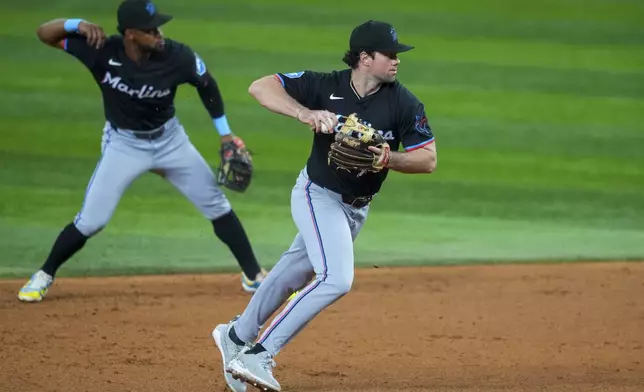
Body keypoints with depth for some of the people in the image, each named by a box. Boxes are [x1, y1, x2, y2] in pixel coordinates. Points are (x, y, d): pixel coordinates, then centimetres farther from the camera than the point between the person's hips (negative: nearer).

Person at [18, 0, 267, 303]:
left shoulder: (176, 56, -24)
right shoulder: (103, 51, -25)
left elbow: (207, 85, -3)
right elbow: (45, 33, -22)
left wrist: (225, 134, 0)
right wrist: (77, 25, -41)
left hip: (170, 139, 2)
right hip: (123, 144, -1)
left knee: (217, 207, 5)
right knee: (90, 221, -6)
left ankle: (253, 276, 20)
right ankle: (44, 276, 16)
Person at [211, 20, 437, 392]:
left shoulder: (404, 104, -13)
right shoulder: (326, 87, -19)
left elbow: (428, 159, -10)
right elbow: (260, 87, -19)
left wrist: (389, 158, -30)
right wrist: (305, 113, -34)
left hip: (356, 209, 5)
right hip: (318, 195, -5)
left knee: (295, 275, 19)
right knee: (337, 278, -23)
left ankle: (237, 337, 40)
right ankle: (258, 356, -18)